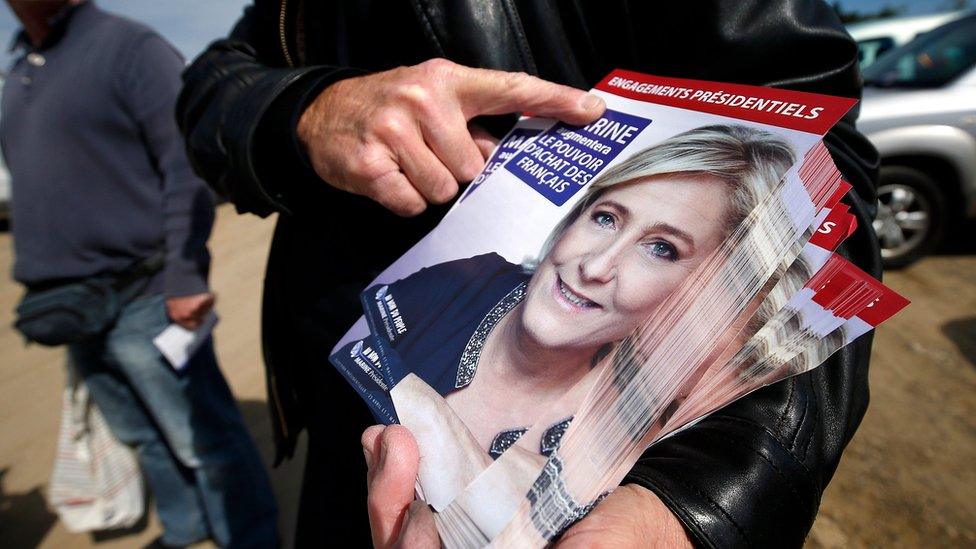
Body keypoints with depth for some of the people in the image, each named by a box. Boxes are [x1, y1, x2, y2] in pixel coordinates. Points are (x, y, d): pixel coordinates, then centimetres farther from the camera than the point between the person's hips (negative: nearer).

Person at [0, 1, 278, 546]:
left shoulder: (131, 48, -6)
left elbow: (186, 168, -15)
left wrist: (184, 277, -22)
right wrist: (49, 292, 19)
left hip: (144, 300, -8)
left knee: (202, 438, 0)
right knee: (145, 437, 19)